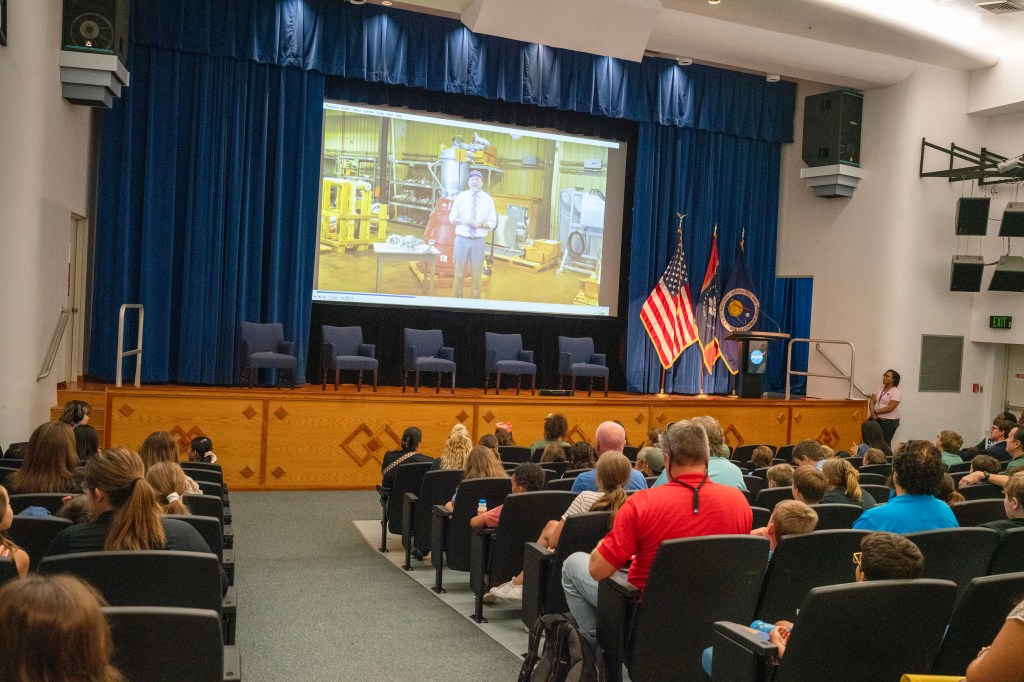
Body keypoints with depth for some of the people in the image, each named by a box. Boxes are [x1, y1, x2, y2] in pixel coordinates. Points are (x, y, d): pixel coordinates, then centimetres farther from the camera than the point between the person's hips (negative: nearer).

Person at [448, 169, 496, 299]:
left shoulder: (488, 199, 3)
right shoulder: (461, 196, 3)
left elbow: (493, 222, 5)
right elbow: (452, 217, 6)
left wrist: (482, 224, -15)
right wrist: (462, 221, -14)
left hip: (479, 241, 0)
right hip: (462, 239, 0)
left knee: (477, 273, 8)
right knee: (459, 272, 5)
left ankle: (476, 299, 18)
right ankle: (457, 299, 14)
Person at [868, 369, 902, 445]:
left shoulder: (896, 392, -8)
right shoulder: (879, 388, 10)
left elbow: (890, 408, -17)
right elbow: (872, 402, 5)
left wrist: (875, 411, -13)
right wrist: (873, 413, -13)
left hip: (890, 421, -5)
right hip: (877, 419, 5)